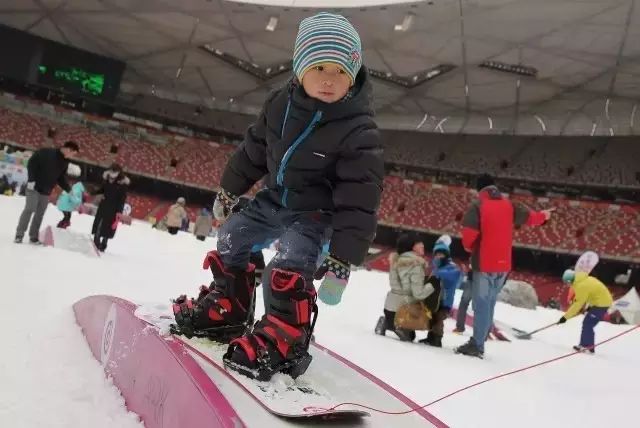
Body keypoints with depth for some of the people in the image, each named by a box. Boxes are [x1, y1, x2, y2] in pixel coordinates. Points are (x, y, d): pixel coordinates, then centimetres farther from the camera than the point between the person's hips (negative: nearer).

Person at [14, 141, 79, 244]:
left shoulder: (65, 161, 7)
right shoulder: (47, 153, -13)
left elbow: (61, 178, 13)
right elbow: (32, 163, -14)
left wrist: (69, 189, 2)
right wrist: (31, 179, -19)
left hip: (46, 191, 6)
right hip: (35, 187, -6)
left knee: (40, 214, 5)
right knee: (29, 209, -10)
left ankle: (33, 236, 10)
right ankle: (19, 235, -3)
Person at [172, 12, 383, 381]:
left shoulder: (360, 131, -28)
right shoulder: (281, 102, -11)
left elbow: (359, 203, -27)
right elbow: (254, 150, 5)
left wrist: (342, 262, -29)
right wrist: (228, 192, 15)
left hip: (313, 212, -6)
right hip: (273, 199, 7)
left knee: (290, 267, -25)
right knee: (231, 240, 13)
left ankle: (286, 338, -8)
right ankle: (228, 306, 32)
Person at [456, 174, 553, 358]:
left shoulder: (477, 206, -9)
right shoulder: (509, 205, 8)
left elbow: (469, 234, -16)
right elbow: (530, 217, 21)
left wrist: (469, 248, 6)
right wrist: (543, 216, 44)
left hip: (484, 262, -5)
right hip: (503, 264, 6)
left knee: (481, 305, -5)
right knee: (489, 303, 13)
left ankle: (477, 345, -8)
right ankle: (478, 343, 16)